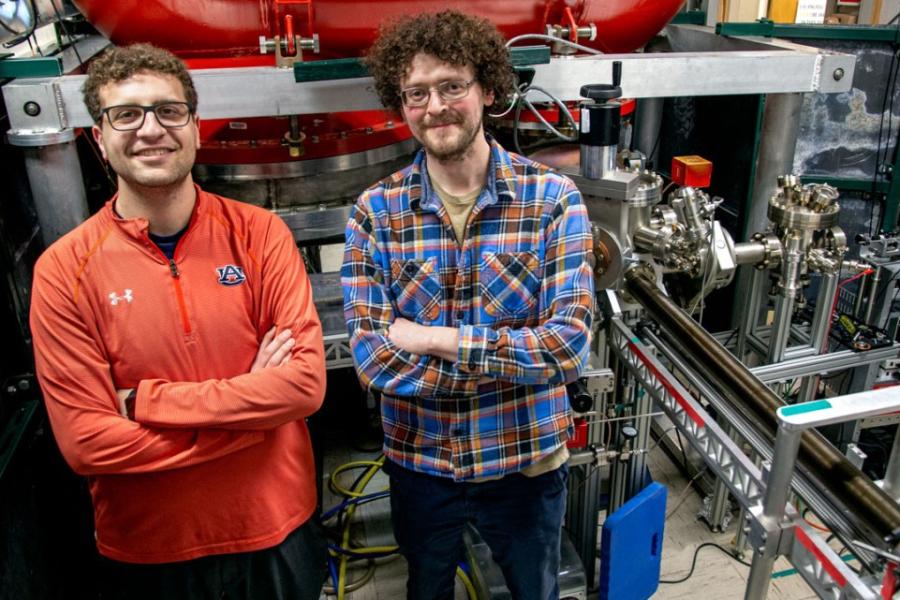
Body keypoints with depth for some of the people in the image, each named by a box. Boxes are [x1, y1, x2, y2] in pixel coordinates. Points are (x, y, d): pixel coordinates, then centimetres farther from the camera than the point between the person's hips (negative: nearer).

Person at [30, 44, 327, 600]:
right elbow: (85, 442, -15)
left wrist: (143, 401, -19)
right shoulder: (64, 270, -11)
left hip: (279, 530, 1)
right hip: (150, 552, 0)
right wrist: (250, 401, -18)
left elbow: (306, 381, -17)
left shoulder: (259, 233, -10)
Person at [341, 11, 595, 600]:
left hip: (527, 460, 0)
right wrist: (520, 359, -23)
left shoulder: (553, 198, -14)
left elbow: (570, 346, -21)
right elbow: (373, 358, -18)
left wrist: (436, 338, -24)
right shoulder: (375, 211, -12)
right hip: (419, 462, 1)